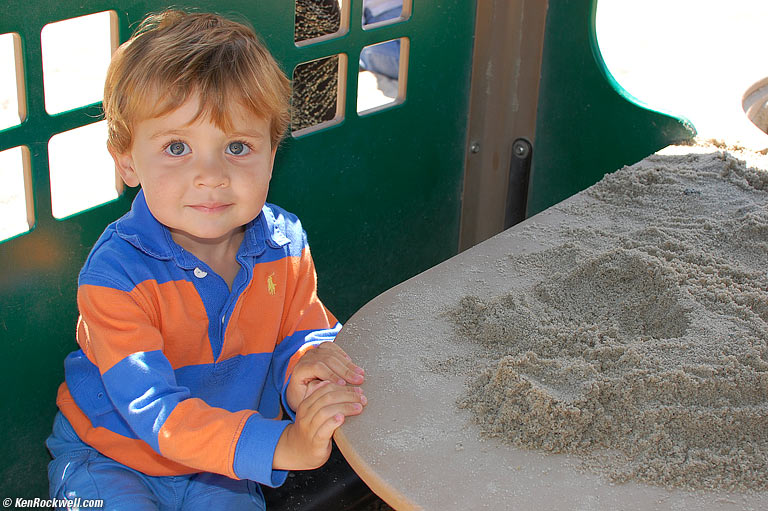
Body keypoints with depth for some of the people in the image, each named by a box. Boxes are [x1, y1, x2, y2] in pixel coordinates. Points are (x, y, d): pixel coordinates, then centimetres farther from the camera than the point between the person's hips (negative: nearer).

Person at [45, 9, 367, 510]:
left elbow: (304, 333, 2)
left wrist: (304, 367, -25)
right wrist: (279, 445, -44)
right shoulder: (116, 272, -26)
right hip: (108, 459, -3)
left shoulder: (285, 246, -11)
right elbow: (152, 408, -32)